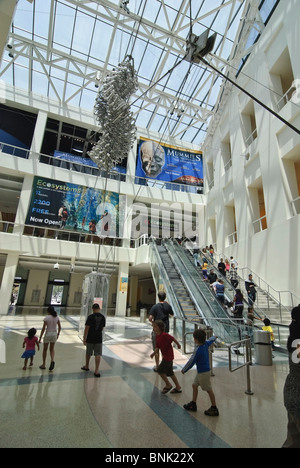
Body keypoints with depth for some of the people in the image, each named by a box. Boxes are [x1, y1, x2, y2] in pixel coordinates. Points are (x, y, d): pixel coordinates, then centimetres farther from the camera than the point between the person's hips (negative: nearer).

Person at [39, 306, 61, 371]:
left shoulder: (46, 318, -11)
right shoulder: (57, 317, 1)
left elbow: (43, 328, -10)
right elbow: (59, 327, 4)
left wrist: (40, 338, -3)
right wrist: (58, 334, 17)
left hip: (48, 334, -3)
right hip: (54, 334, 3)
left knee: (45, 349, 16)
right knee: (52, 349, 18)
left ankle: (43, 365, 24)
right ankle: (52, 360, -5)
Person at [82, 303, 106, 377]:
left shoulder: (90, 317, -14)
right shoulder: (103, 317, 0)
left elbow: (86, 328, -15)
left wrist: (84, 339, -9)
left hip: (90, 338, -2)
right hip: (99, 338, 2)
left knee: (88, 353, 18)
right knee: (98, 354, 5)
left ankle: (87, 366, 37)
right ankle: (96, 371, 1)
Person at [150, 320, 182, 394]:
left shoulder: (164, 335, -25)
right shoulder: (157, 336, 2)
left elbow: (173, 338, -17)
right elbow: (157, 347, 4)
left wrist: (178, 344, -5)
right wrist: (154, 353, -13)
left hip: (168, 356, -9)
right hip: (165, 356, 9)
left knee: (160, 370, -2)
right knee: (170, 372, 18)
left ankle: (168, 385, 15)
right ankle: (178, 388, 32)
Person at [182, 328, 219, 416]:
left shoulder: (198, 350, -28)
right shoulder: (206, 344, -4)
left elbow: (191, 361, -21)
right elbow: (211, 340, 18)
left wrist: (184, 370, -8)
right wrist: (214, 337, 42)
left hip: (204, 372, -9)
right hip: (200, 371, 9)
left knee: (209, 390, 6)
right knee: (194, 385, 17)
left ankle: (214, 409, 21)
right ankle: (193, 404, 30)